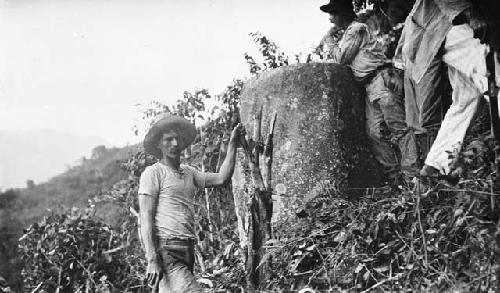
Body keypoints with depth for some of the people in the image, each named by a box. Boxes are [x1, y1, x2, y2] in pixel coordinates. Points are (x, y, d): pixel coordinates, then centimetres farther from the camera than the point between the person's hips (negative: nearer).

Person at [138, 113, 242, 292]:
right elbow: (145, 219, -9)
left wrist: (232, 143, 15)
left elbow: (221, 178, 16)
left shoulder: (188, 172, 20)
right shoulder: (153, 173, -3)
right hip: (167, 250, -8)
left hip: (187, 250, 8)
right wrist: (152, 260, -18)